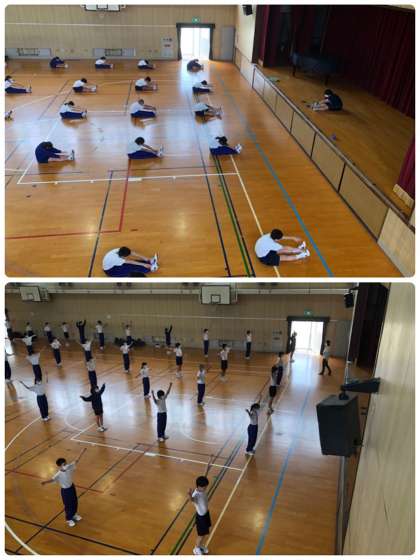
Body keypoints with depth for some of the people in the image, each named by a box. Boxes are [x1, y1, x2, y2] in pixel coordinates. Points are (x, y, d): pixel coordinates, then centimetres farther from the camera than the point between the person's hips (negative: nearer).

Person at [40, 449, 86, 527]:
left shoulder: (69, 467, -17)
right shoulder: (58, 474, -29)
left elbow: (76, 460, -11)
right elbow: (52, 479, -45)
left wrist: (82, 452, -12)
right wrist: (45, 482, -65)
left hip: (72, 487, 5)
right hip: (65, 490, -5)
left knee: (75, 502, 23)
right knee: (68, 505, 12)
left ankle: (74, 514, 50)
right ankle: (69, 519, 37)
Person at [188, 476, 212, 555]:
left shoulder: (203, 490, -11)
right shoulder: (196, 494, -35)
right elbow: (192, 499, -60)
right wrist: (190, 495, -82)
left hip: (206, 513, 7)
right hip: (200, 516, -7)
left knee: (205, 532, 24)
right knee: (201, 534, 11)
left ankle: (201, 545, 49)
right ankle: (196, 549, 37)